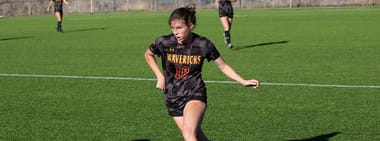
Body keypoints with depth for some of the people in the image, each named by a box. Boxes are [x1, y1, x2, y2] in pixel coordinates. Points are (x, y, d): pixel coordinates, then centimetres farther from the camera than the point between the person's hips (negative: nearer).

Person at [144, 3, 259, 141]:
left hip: (195, 94, -2)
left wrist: (243, 81, -6)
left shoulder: (204, 45, -11)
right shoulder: (164, 42, -10)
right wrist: (160, 77, 2)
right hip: (173, 98, 2)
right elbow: (148, 55, 12)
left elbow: (223, 66, 3)